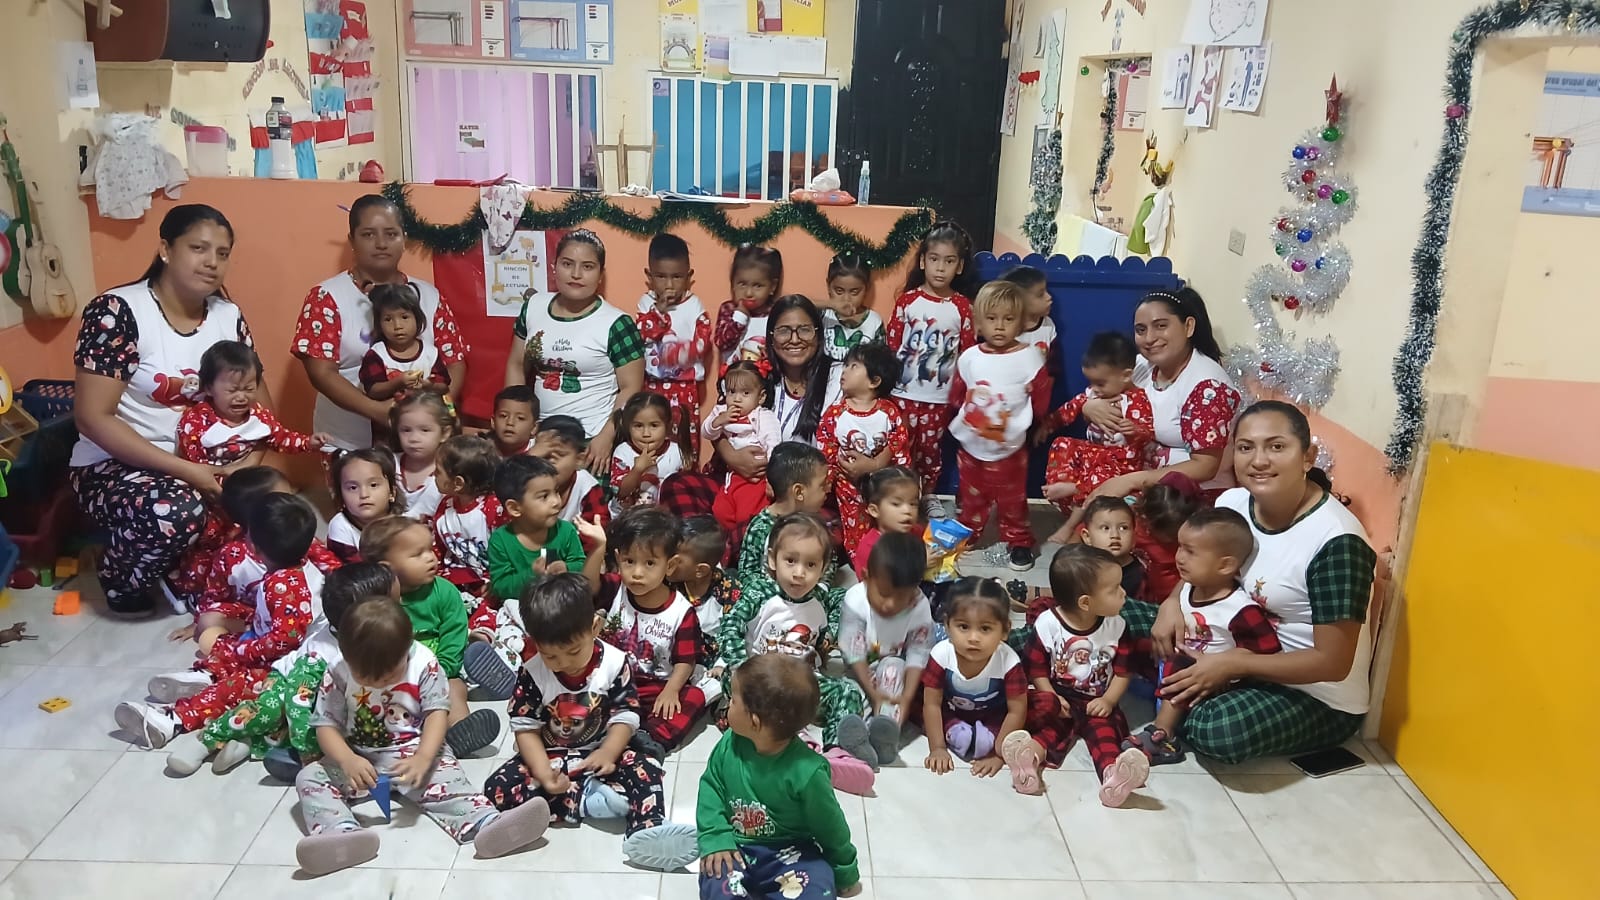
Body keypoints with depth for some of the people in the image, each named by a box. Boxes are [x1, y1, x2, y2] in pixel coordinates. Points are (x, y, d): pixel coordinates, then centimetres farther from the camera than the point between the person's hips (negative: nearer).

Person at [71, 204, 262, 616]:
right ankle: (120, 578, 0)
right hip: (113, 465, -5)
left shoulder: (228, 316, 1)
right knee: (178, 511, -35)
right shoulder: (117, 311, -16)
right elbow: (93, 417, -20)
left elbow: (258, 400, 6)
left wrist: (254, 457, -16)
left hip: (200, 460, 6)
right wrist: (184, 470, -27)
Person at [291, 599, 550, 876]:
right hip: (359, 758, 2)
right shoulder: (338, 674, -9)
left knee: (446, 779, -30)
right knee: (310, 778, -21)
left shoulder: (424, 664, -12)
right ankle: (343, 832, -48)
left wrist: (423, 757, -33)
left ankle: (486, 824, -53)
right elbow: (326, 725, -10)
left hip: (414, 752, -2)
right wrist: (348, 761, -30)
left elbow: (437, 713, -15)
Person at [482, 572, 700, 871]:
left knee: (645, 770, -26)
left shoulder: (615, 663, -13)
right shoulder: (532, 674, -13)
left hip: (599, 754, 0)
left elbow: (626, 716, -10)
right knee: (498, 786, -25)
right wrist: (544, 774, -24)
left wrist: (608, 753, -28)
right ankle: (589, 798, -32)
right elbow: (526, 728, -11)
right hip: (550, 757, 1)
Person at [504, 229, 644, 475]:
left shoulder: (616, 324, -12)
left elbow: (630, 388, -10)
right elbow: (517, 366, 11)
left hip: (590, 441, -4)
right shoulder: (533, 307, 3)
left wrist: (606, 437, -17)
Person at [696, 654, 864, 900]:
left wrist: (845, 873, 5)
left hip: (791, 851, -2)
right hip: (737, 847, 2)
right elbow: (711, 787, 3)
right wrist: (716, 838, -11)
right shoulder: (729, 746, -14)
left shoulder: (806, 772, -25)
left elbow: (830, 828, -9)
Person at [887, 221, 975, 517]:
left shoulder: (962, 307, -2)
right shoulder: (907, 300, -3)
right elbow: (891, 345, 1)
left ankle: (928, 495, 29)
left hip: (941, 395, 1)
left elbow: (968, 352, 2)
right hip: (905, 392, 0)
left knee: (931, 447, 12)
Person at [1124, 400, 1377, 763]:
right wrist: (1174, 603, -10)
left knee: (1217, 731, -34)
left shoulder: (1336, 541, -26)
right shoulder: (1232, 502, -7)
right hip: (1240, 648, 6)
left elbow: (1334, 661, -24)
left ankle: (1187, 706, -2)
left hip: (1320, 697, -6)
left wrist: (1233, 665, -27)